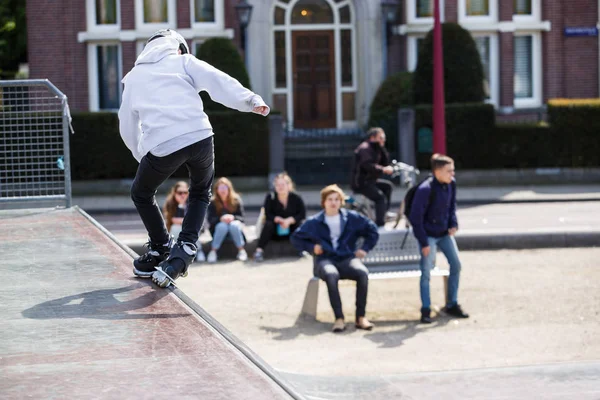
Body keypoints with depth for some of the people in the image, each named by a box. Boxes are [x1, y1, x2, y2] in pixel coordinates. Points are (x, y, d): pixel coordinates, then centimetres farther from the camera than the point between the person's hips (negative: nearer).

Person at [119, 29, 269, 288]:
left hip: (161, 147, 0)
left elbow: (127, 127, 26)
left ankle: (161, 250, 33)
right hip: (200, 138, 0)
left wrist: (143, 157, 37)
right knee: (200, 193, 26)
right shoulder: (183, 62, 19)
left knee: (141, 194, 28)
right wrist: (250, 101, -6)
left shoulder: (133, 77, 25)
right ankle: (185, 249, 6)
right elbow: (217, 81, 2)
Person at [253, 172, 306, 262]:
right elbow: (268, 215, -11)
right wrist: (279, 220, -27)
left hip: (291, 231, 0)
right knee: (268, 224, -31)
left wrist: (289, 220, -25)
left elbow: (302, 215, -11)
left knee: (301, 224, -29)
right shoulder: (270, 197, -6)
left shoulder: (296, 198, -6)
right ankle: (259, 250, -40)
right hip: (276, 231, 0)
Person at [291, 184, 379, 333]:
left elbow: (372, 230, 21)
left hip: (347, 259, 1)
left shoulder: (352, 218, 11)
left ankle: (360, 317, -26)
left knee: (362, 273, -34)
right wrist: (311, 247, 5)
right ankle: (339, 318, -37)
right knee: (331, 274, -40)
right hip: (326, 260, -1)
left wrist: (365, 248, 10)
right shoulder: (314, 222, 10)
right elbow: (296, 238, 21)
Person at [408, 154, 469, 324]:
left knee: (456, 264, 4)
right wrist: (424, 243, -19)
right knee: (426, 271, -7)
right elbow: (416, 217, -20)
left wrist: (453, 224, -1)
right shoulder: (425, 189, -25)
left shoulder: (451, 184, -4)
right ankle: (425, 310, 1)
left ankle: (452, 305, 16)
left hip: (444, 233, 7)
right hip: (428, 234, -7)